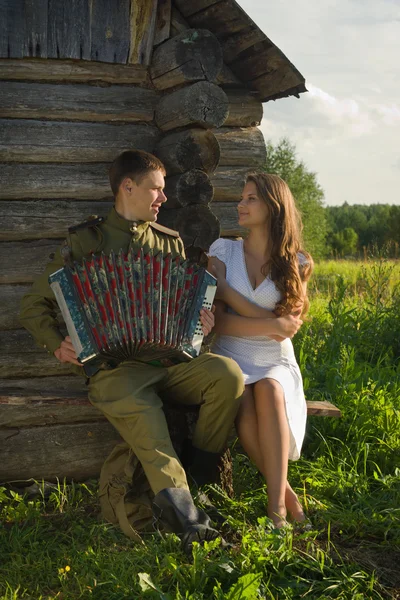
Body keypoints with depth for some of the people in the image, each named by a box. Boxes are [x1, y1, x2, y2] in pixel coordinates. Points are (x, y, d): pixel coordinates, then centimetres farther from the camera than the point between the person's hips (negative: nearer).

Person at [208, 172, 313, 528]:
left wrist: (225, 288, -7)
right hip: (232, 359, 0)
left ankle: (275, 503, -32)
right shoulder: (224, 250, 6)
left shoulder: (296, 263, 5)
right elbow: (220, 322, -3)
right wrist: (270, 324, -18)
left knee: (268, 390, -36)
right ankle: (286, 494, -18)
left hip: (276, 364, 0)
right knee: (244, 405, -34)